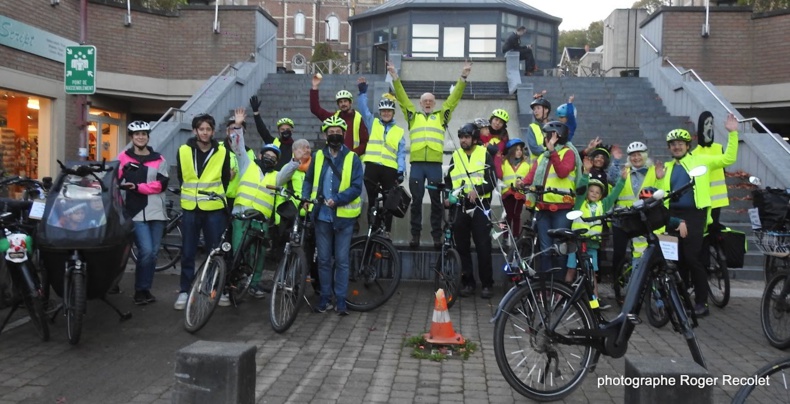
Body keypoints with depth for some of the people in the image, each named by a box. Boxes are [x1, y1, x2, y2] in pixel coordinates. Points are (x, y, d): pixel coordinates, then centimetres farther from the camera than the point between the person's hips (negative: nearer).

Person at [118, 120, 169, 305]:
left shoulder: (159, 159, 10)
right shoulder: (123, 158, 8)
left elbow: (161, 184, -3)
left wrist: (137, 187, -13)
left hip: (156, 212, 3)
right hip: (136, 212, -3)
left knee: (153, 252, 5)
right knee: (146, 251, -13)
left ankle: (145, 289, 19)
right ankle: (141, 290, 4)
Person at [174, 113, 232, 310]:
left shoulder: (222, 152, -1)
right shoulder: (184, 150, 0)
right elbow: (181, 177, 13)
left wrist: (217, 196, 9)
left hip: (214, 209, -1)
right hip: (190, 208, 1)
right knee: (187, 252, 5)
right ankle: (184, 291, 14)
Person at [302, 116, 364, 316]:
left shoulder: (352, 158, -2)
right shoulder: (318, 156, 7)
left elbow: (356, 187, -9)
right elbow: (308, 180, 15)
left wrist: (337, 199, -21)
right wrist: (305, 198, -2)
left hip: (343, 216, -2)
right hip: (322, 215, 3)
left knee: (341, 260, 3)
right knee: (324, 259, 9)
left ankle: (341, 300, 11)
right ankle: (325, 297, 20)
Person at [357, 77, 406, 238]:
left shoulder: (399, 131, 12)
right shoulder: (372, 123, 14)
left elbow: (401, 153, 6)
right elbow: (363, 108, 6)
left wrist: (401, 171, -6)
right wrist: (363, 91, -4)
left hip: (390, 169, 0)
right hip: (372, 166, 0)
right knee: (372, 200, 3)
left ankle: (387, 230, 12)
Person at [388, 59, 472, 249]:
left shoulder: (441, 116, 15)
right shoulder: (413, 116, 16)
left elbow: (454, 98, 10)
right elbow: (402, 97, 10)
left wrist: (463, 77, 3)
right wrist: (395, 77, 2)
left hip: (435, 164, 0)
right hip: (417, 163, 0)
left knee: (436, 202, 4)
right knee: (416, 201, 4)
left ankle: (437, 236, 10)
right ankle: (415, 235, 9)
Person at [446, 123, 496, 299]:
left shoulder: (484, 154, 2)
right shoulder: (455, 156, 13)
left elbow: (492, 182, -5)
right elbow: (448, 181, 17)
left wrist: (478, 190, -22)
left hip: (479, 207, -3)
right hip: (460, 208, 4)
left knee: (483, 247, -2)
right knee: (462, 247, 6)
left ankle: (486, 284, 6)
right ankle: (467, 282, 15)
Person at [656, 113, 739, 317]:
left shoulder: (700, 160, 4)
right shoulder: (667, 167, 15)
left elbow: (728, 158, -3)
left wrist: (732, 133, -10)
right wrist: (660, 179, -4)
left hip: (694, 214, -5)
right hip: (674, 215, 5)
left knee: (693, 257, -9)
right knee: (678, 258, 10)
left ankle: (701, 302, 0)